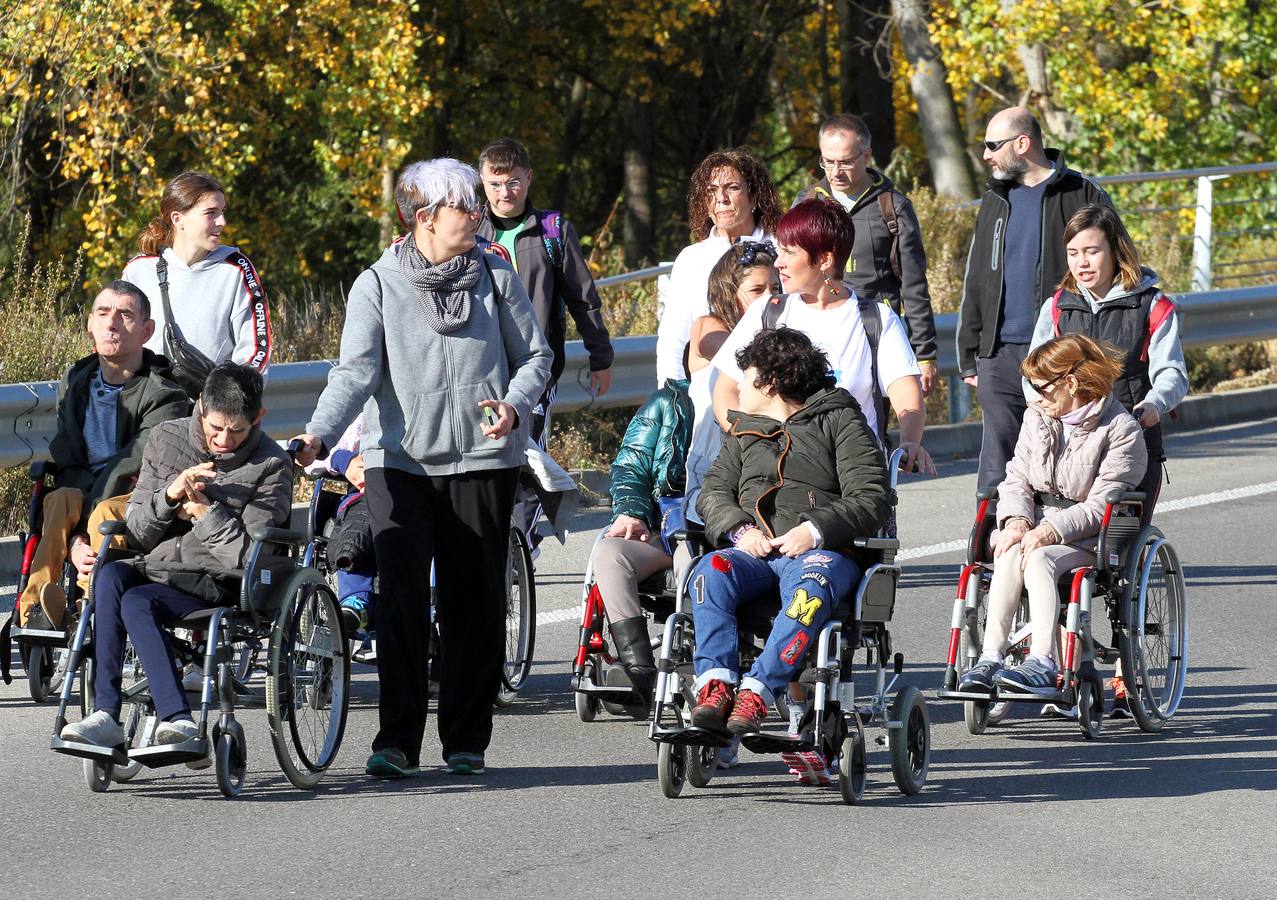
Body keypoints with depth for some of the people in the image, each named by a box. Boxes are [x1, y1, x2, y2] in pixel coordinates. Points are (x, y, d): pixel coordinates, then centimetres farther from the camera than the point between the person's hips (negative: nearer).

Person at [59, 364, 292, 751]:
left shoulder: (271, 466, -3)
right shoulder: (167, 439, 8)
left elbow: (248, 557, -9)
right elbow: (136, 535, 7)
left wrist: (204, 511, -15)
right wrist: (169, 495, -10)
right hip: (157, 570, 5)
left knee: (137, 601, -31)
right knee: (110, 576, -29)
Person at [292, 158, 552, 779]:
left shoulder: (495, 278, 6)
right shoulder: (378, 285, 0)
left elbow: (534, 354, 12)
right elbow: (356, 371, -7)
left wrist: (514, 406, -8)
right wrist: (319, 435, -22)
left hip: (482, 459, 2)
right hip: (399, 460, -2)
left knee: (473, 601, 5)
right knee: (401, 598, -10)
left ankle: (467, 741, 14)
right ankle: (397, 740, -6)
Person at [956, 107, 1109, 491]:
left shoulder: (1083, 197, -1)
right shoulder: (996, 200, 16)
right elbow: (975, 283, 19)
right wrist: (969, 358, 13)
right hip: (1001, 357, 4)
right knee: (997, 466, -1)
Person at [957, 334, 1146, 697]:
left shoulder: (1121, 429, -7)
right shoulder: (1037, 416, 14)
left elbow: (1102, 505, -14)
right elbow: (1017, 479, 10)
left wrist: (1050, 531, -25)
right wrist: (1016, 521, -12)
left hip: (1085, 537, -4)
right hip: (1034, 524, 4)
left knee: (1038, 560, -36)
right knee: (1009, 558, -31)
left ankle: (1043, 663, -47)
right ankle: (990, 657, -40)